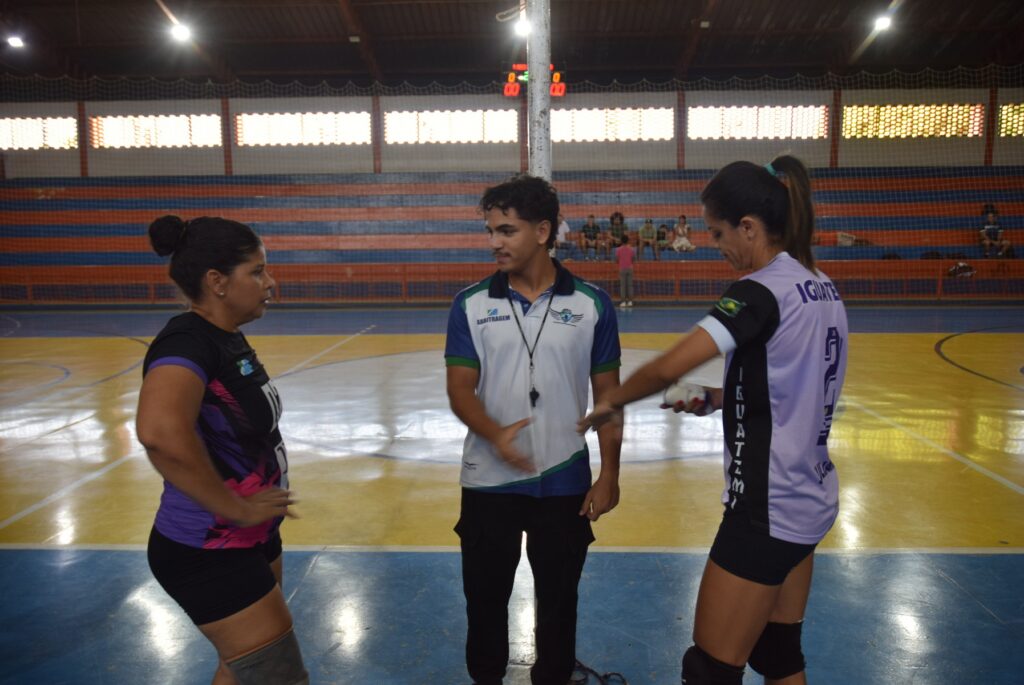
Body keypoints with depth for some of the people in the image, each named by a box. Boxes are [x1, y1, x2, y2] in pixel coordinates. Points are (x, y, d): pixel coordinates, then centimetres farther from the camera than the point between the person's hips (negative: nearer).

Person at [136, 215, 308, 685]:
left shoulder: (228, 337, 3)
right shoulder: (188, 341, -26)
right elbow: (159, 432, -45)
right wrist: (236, 508, -32)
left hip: (250, 539, 9)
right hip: (208, 553, -9)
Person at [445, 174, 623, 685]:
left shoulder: (591, 304, -4)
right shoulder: (471, 304, -3)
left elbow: (607, 395, 1)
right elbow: (459, 389, -6)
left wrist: (609, 474, 1)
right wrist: (494, 433, -26)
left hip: (565, 480, 0)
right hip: (489, 481, 1)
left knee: (558, 598, 15)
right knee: (485, 597, 15)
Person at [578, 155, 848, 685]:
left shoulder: (760, 291, -20)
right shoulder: (821, 288, 6)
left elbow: (668, 368, -30)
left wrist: (612, 401, -12)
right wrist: (721, 399, 7)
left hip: (767, 509, -9)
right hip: (809, 502, 9)